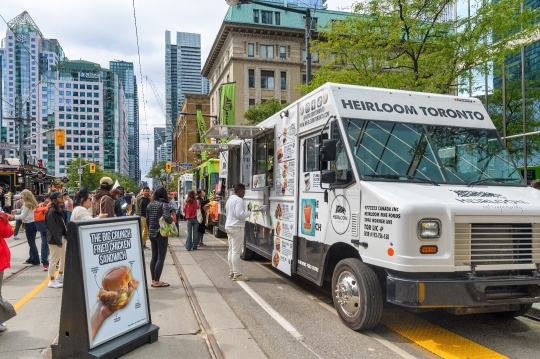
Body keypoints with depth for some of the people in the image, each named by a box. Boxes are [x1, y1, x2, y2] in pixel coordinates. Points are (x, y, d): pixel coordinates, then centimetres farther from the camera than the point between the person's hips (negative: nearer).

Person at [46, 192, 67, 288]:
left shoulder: (61, 210, 13)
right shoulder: (51, 211, -14)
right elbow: (52, 228, -18)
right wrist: (58, 240, -20)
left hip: (62, 237, 9)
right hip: (54, 239, -9)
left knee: (64, 257, 18)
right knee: (54, 259, -2)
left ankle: (60, 275, 35)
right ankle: (52, 281, 7)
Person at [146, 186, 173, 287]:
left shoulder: (150, 204, 7)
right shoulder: (164, 204, -12)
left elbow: (147, 220, 11)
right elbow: (167, 217, -26)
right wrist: (172, 220, -6)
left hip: (151, 233, 7)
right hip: (161, 233, -7)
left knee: (154, 257, 13)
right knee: (161, 258, 0)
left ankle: (153, 280, 18)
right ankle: (157, 282, 2)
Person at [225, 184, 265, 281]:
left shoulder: (230, 199, 16)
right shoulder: (239, 200, -14)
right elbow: (240, 214, -23)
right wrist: (250, 212, -12)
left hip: (229, 226, 10)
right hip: (237, 227, -10)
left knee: (231, 250, 13)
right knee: (236, 251, -7)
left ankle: (231, 272, 18)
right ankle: (236, 274, -5)